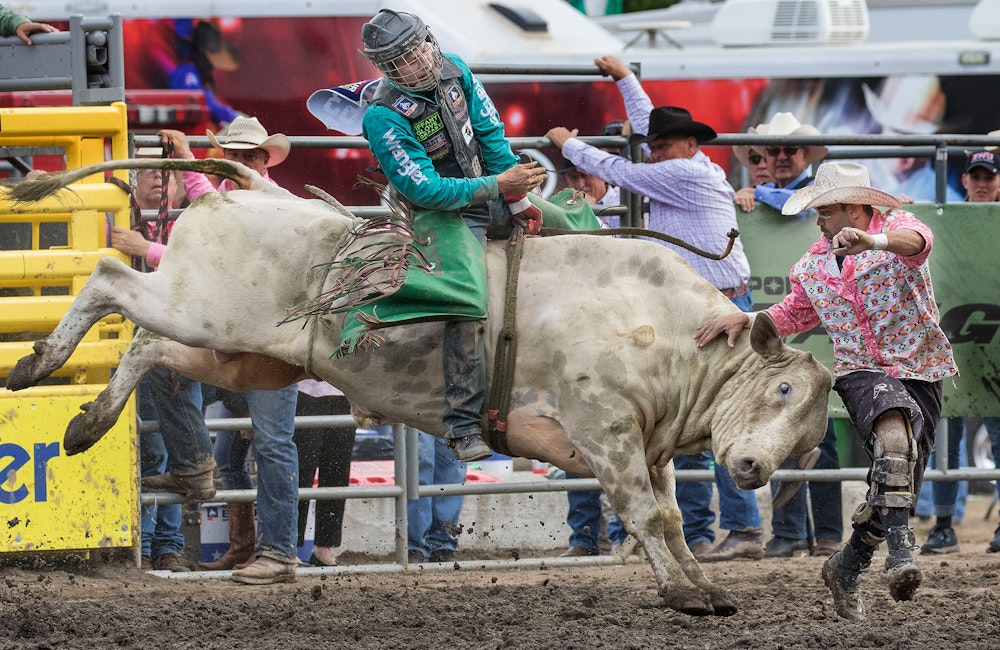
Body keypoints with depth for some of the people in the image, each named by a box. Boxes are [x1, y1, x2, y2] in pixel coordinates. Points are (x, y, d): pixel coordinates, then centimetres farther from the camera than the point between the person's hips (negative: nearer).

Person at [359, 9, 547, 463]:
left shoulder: (454, 71, -8)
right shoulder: (385, 119, -27)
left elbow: (491, 133, -2)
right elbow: (425, 190, -28)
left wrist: (517, 199, -5)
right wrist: (498, 185, -30)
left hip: (492, 197, 7)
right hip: (442, 212, -7)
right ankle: (463, 425, -23)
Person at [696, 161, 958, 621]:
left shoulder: (895, 226, -5)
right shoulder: (814, 264, 10)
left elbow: (916, 241, -30)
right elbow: (794, 314, 26)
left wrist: (874, 241, -52)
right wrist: (745, 320, 8)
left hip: (920, 371, 0)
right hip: (861, 372, 0)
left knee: (899, 484, 3)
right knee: (894, 427, -35)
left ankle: (846, 568, 26)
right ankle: (900, 548, -43)